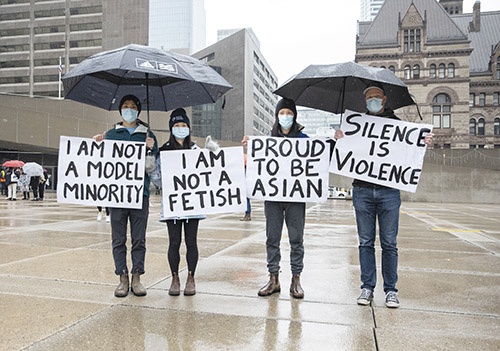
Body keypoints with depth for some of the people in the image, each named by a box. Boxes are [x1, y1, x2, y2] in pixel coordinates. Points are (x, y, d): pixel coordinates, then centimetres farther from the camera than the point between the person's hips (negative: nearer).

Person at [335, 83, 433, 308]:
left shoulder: (396, 123, 11)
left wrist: (424, 144, -12)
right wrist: (339, 139, -12)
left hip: (389, 190, -1)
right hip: (362, 190, 1)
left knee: (389, 243, 3)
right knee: (366, 242, 6)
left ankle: (390, 289, 15)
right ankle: (367, 287, 15)